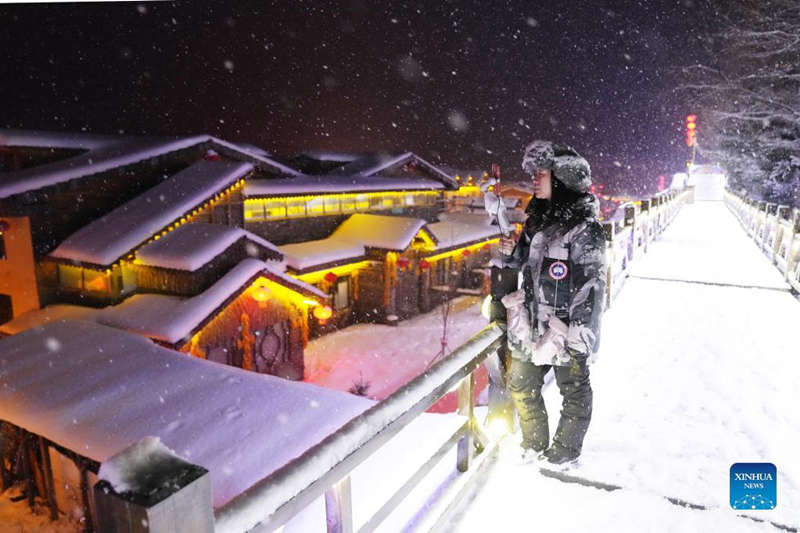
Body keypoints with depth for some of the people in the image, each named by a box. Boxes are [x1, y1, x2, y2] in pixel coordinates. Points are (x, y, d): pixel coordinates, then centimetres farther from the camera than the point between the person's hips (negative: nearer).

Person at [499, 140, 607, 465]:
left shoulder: (584, 227, -14)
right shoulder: (537, 219, 9)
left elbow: (591, 286, -16)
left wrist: (580, 335, -18)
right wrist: (511, 252, -2)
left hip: (567, 327, -8)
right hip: (532, 323, 8)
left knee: (574, 391, 10)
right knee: (521, 386, 15)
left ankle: (564, 454, 27)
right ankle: (534, 448, 34)